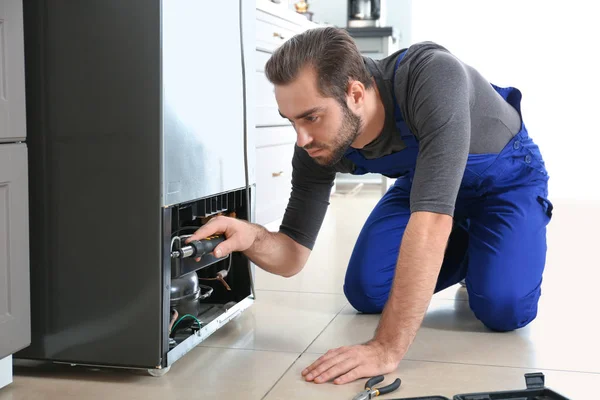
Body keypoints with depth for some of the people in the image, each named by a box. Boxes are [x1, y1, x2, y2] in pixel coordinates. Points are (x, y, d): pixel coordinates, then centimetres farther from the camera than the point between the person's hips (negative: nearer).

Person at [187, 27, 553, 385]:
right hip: (427, 176, 5)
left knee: (504, 308, -23)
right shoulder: (317, 144, -24)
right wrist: (253, 238, -42)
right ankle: (459, 251, 19)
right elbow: (293, 257, -18)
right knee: (366, 292, -6)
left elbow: (431, 219, -49)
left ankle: (482, 253, 11)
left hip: (506, 175, -4)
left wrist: (388, 348, -51)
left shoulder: (433, 77, -43)